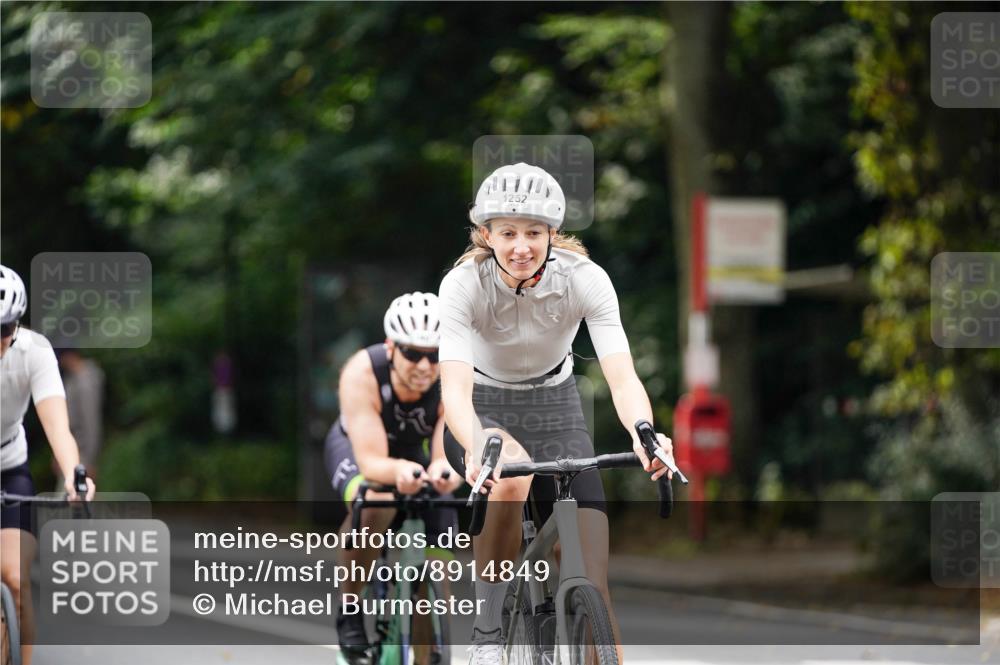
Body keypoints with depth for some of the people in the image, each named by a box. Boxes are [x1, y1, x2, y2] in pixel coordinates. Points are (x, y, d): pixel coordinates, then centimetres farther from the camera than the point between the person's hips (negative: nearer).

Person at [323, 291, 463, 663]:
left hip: (416, 451, 3)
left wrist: (444, 472, -61)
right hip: (356, 447, -3)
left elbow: (447, 456, -36)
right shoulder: (362, 374, -38)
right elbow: (371, 462, -42)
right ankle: (350, 612, -18)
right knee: (372, 505, -38)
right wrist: (399, 471, -65)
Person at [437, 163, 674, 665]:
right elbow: (455, 388, -38)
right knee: (511, 476, -38)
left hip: (555, 410, 2)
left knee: (591, 587, -11)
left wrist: (644, 435, -53)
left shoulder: (584, 279, -23)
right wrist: (476, 446, -60)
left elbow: (622, 378, -32)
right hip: (484, 412, -2)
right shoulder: (464, 285, -26)